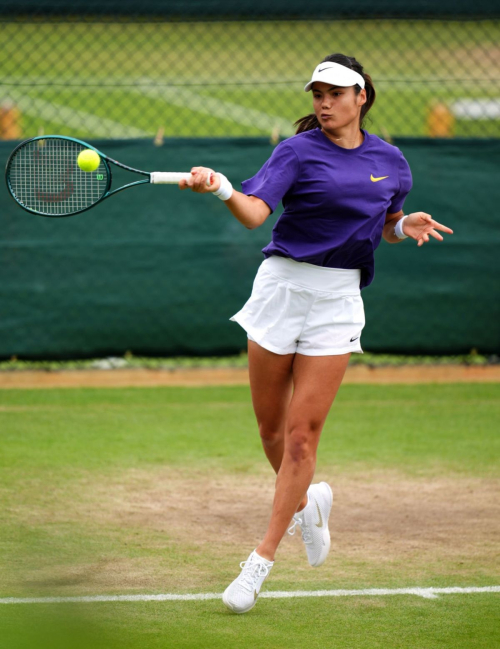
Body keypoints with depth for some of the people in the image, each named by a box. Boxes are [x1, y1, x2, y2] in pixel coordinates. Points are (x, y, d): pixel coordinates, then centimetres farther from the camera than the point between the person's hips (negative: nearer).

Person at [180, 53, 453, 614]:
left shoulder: (390, 161, 6)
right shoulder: (298, 151, -6)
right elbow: (255, 211, -21)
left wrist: (406, 225, -2)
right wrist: (221, 189, -42)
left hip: (338, 298, 1)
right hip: (282, 286, -1)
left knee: (302, 433, -5)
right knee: (270, 428, 7)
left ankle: (261, 561, 1)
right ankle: (307, 502, 38)